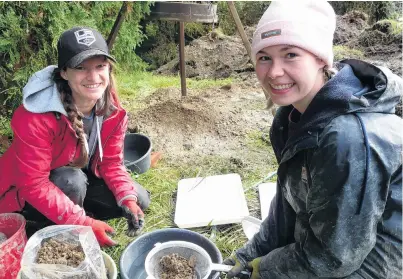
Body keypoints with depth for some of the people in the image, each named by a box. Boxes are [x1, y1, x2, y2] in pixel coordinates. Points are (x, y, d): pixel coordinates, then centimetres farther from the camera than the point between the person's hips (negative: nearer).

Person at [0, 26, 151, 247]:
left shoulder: (112, 109, -16)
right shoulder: (36, 117, -34)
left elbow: (111, 162, -9)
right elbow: (33, 184, -32)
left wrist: (128, 199, -25)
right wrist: (85, 224, -35)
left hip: (80, 179, 6)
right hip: (25, 196, -5)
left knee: (139, 200, -5)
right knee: (72, 181, -36)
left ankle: (69, 224, 3)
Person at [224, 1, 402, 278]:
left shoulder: (348, 137, -32)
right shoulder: (297, 114, -5)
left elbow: (337, 255, -24)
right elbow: (289, 198, 4)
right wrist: (254, 252, 2)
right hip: (327, 239, 7)